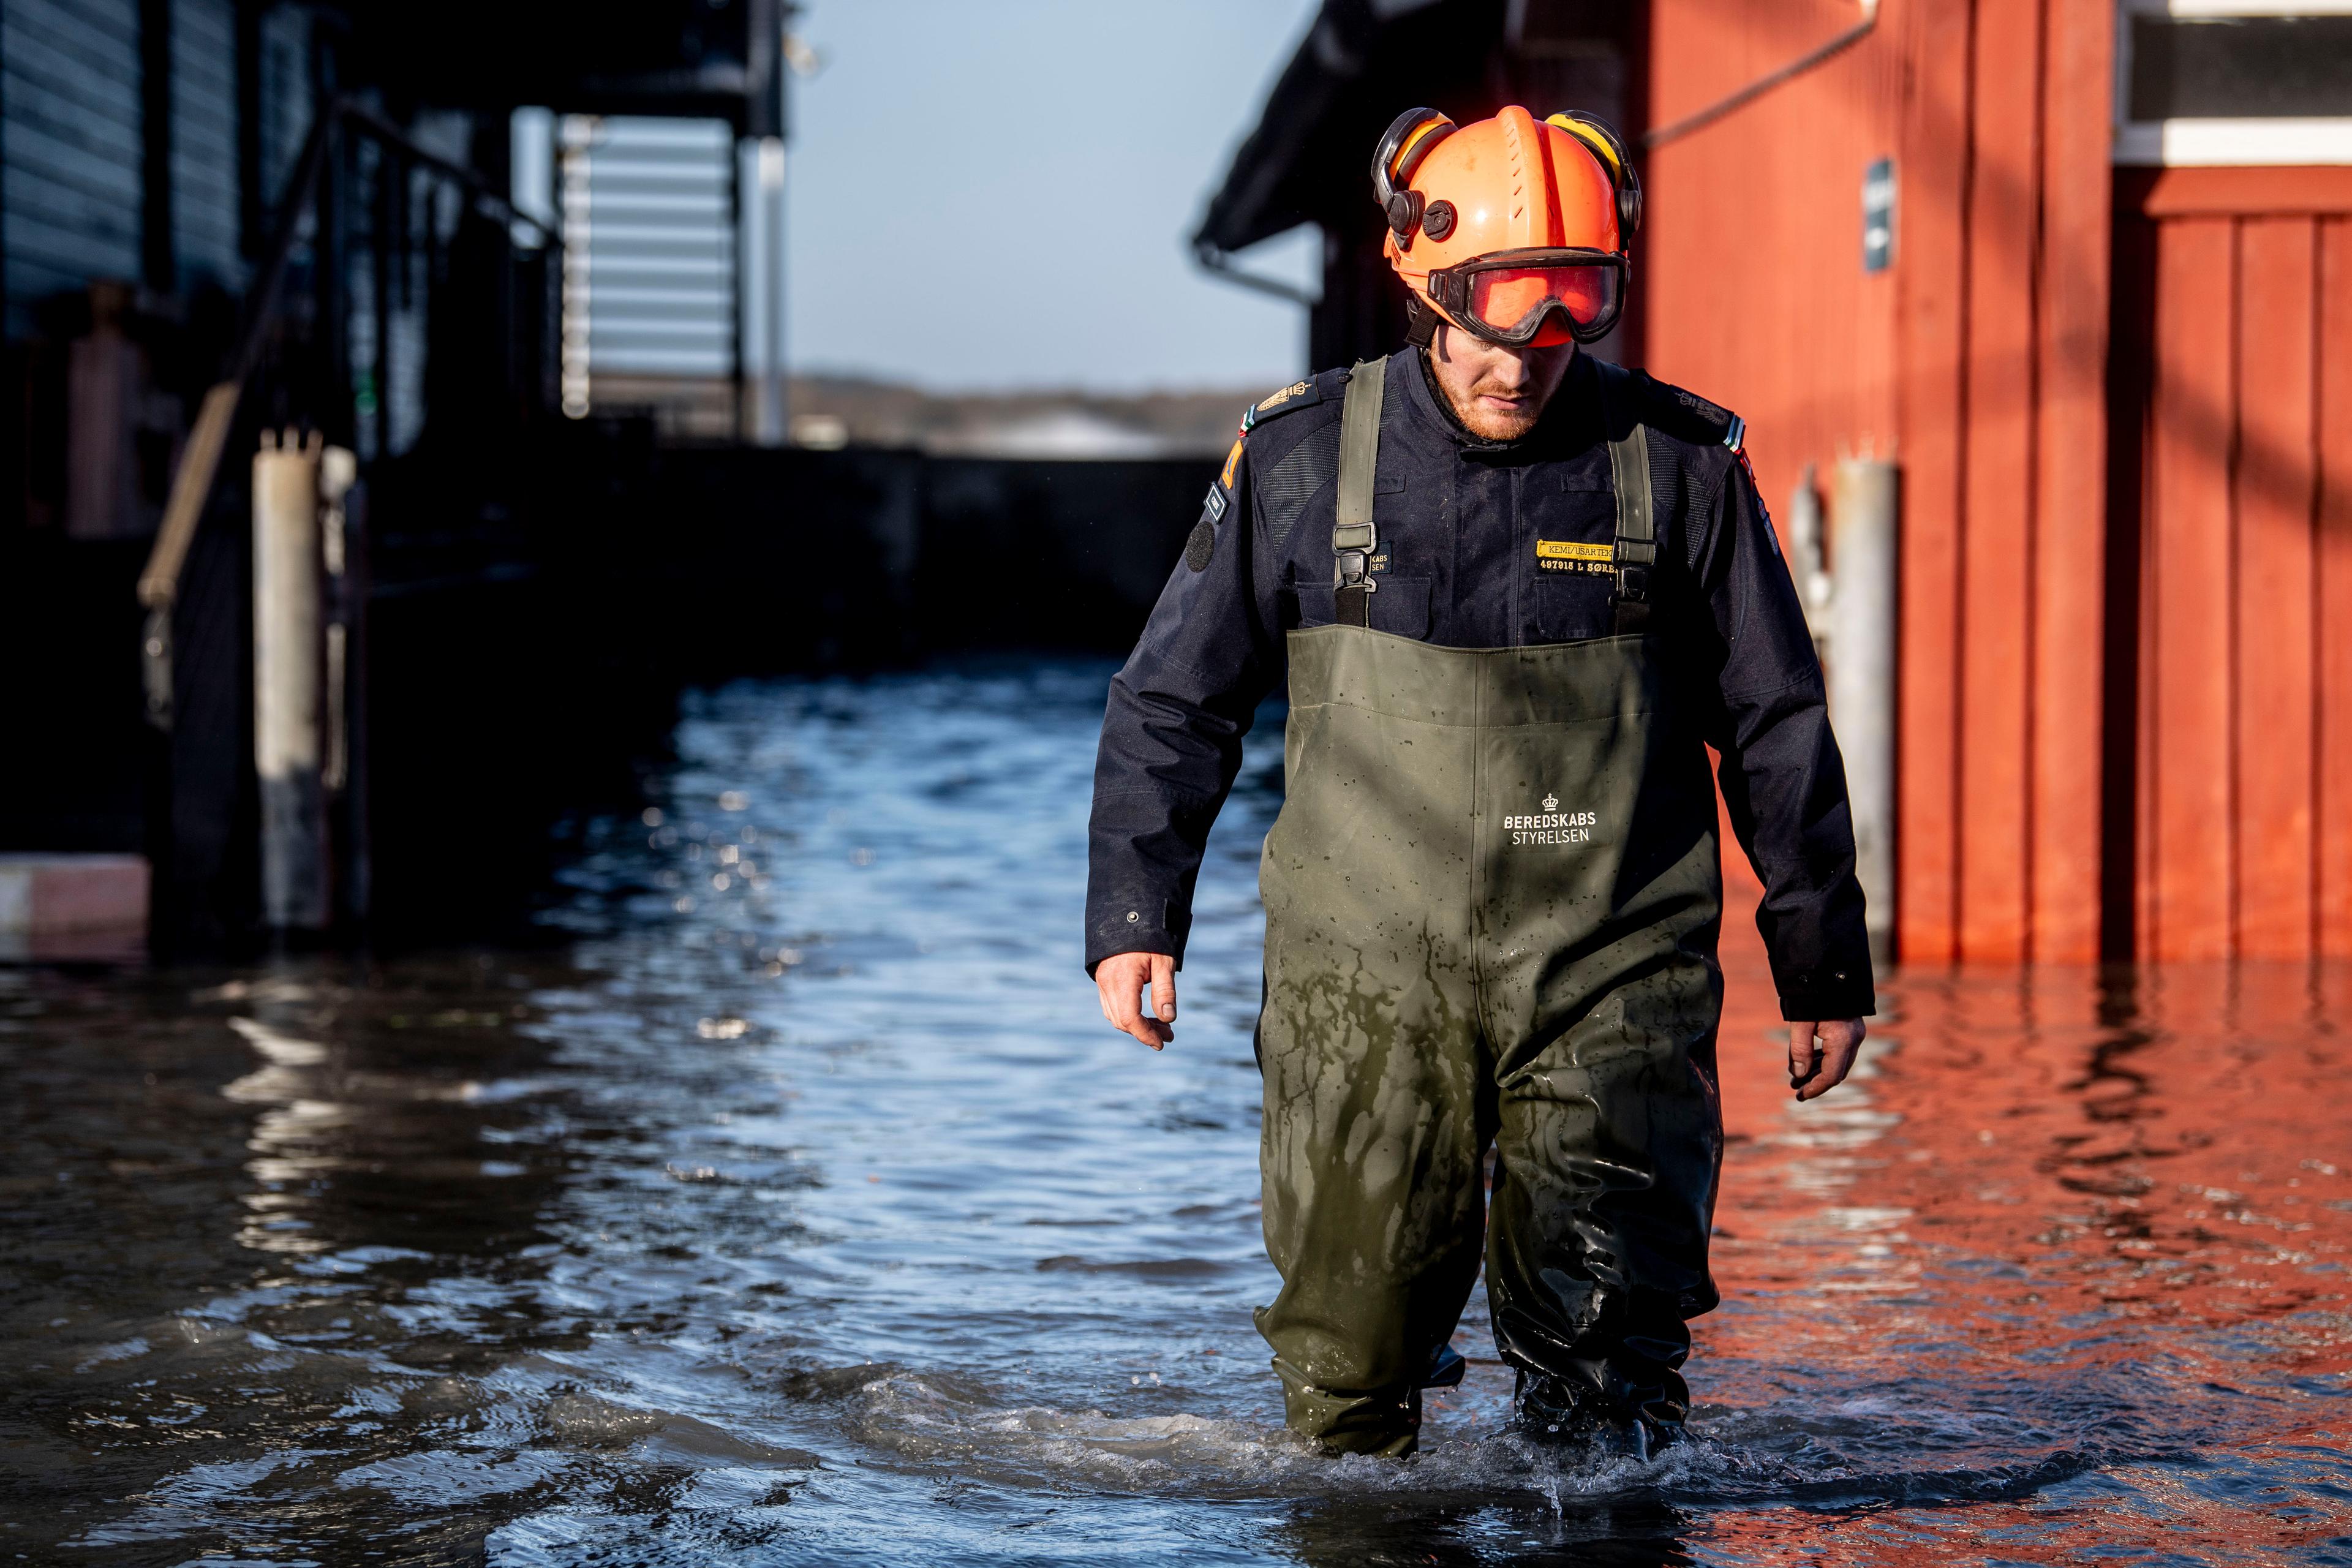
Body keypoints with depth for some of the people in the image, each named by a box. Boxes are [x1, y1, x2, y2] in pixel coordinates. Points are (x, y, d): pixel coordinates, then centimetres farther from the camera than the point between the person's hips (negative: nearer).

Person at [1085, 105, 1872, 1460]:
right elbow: (1176, 701, 10)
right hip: (1366, 981, 1)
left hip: (1610, 986, -1)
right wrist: (1135, 917, 3)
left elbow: (1777, 728, 9)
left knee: (1609, 1374, -6)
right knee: (1350, 1360, 5)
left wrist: (1823, 966, 11)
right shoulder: (1304, 458, 2)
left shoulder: (1679, 467, 1)